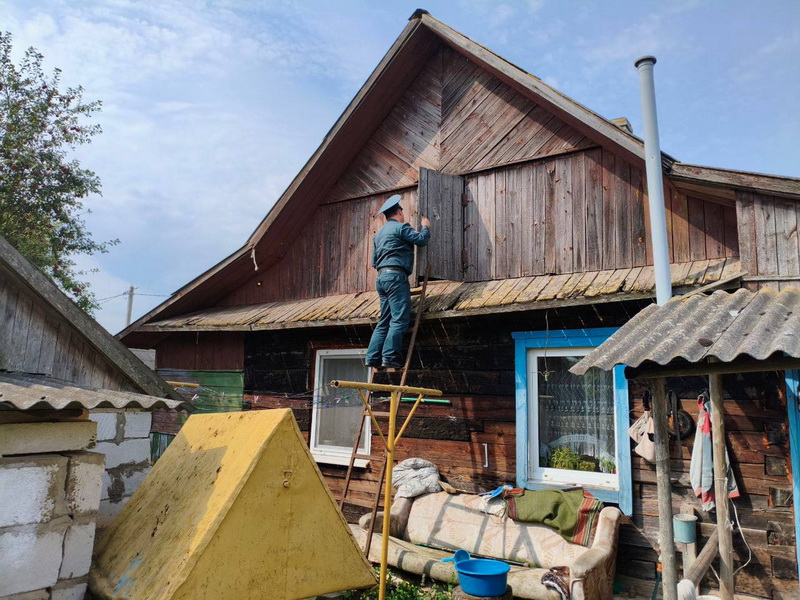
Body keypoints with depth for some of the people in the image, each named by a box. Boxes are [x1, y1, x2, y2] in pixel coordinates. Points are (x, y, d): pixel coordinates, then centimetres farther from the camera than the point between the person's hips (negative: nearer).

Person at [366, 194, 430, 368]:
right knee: (400, 319, -11)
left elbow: (375, 262, 25)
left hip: (381, 277, 9)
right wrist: (426, 227, 12)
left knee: (385, 321, 9)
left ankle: (373, 358, 3)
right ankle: (390, 357, -17)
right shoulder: (401, 227, -2)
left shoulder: (379, 234, 25)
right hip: (396, 276, -9)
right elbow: (421, 239, -7)